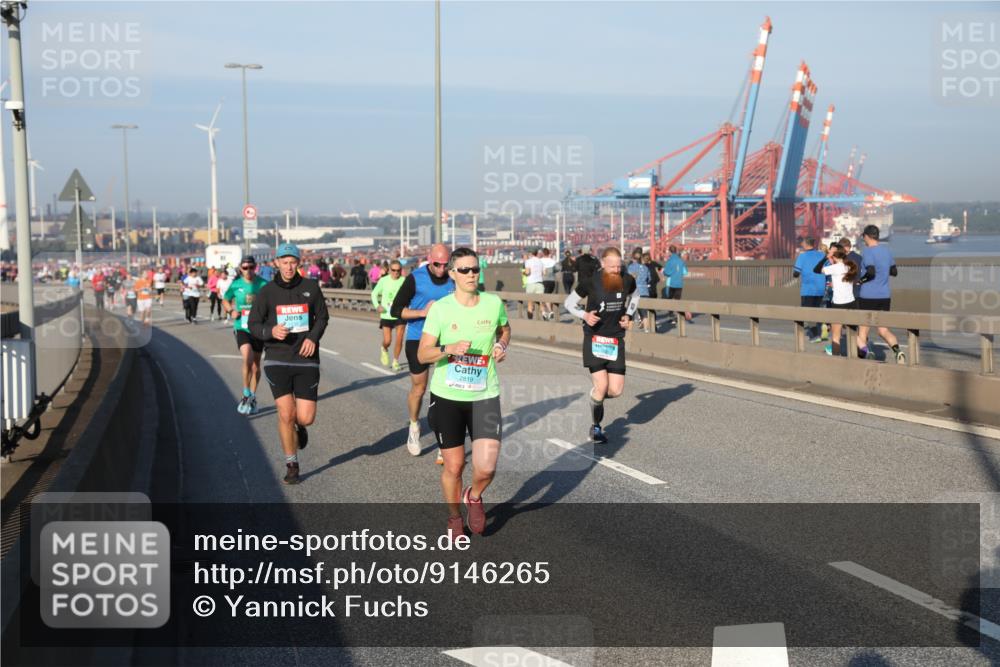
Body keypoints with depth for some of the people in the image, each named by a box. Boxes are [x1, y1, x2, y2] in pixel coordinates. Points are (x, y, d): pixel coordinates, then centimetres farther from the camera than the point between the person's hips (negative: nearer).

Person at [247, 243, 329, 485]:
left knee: (305, 418, -4)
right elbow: (253, 325, 2)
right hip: (277, 359, -1)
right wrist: (271, 331, -19)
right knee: (286, 414, -8)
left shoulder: (311, 287, 2)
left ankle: (299, 426, 36)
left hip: (306, 359, 1)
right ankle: (291, 465, 11)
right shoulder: (266, 292, -1)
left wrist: (313, 338, -7)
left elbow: (322, 316, 12)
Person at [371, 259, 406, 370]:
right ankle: (384, 350, 35)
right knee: (387, 341, -1)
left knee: (399, 340, -4)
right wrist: (377, 305, -8)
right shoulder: (383, 280, -5)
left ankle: (395, 361, 15)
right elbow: (374, 294, 7)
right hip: (386, 315, 0)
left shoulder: (404, 281, -6)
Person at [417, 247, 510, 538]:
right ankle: (454, 518, 35)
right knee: (453, 466, 8)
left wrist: (502, 345, -1)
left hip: (485, 396, 1)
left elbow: (504, 329, 20)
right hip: (447, 396, -1)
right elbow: (422, 354, -8)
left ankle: (474, 497, 25)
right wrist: (450, 349, -26)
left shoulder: (494, 303, -3)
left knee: (486, 468, -10)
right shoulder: (440, 308, -9)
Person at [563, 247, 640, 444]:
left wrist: (628, 315, 4)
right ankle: (596, 427, 13)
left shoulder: (628, 281, -3)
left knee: (616, 391, -3)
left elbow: (634, 296, 21)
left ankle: (596, 396, 34)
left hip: (616, 340, 3)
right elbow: (569, 303, 1)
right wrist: (584, 315, -17)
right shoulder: (590, 282, -12)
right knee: (601, 386, -11)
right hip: (594, 339, -3)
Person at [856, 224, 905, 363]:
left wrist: (860, 280, -8)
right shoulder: (887, 250, 10)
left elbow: (871, 272, -23)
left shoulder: (868, 251, -12)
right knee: (883, 330, 8)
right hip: (885, 296, 6)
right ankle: (898, 351, -15)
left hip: (868, 296, -6)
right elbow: (894, 272, 15)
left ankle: (862, 355, 8)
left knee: (863, 330, 7)